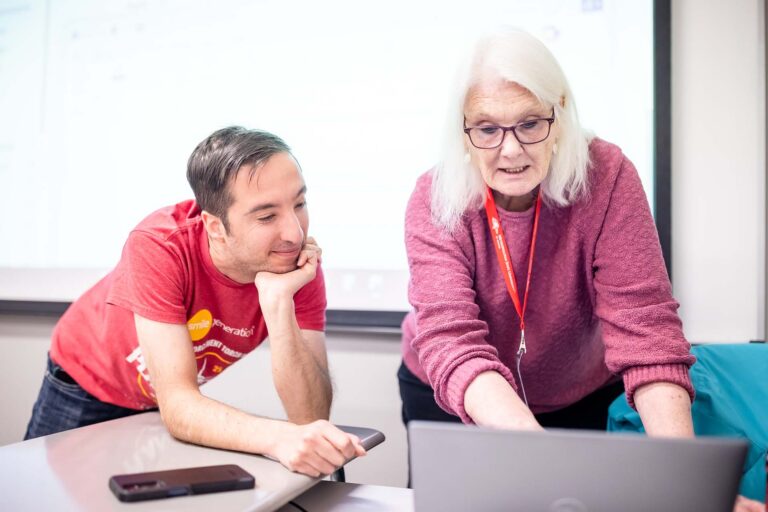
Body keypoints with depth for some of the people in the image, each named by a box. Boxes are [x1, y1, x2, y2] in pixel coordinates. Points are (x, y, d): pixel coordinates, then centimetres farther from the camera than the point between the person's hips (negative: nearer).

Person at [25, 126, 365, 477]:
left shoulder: (302, 267, -26)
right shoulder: (160, 246, -35)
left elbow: (311, 418, -32)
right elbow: (178, 405, -38)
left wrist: (278, 300, -43)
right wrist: (277, 437, -55)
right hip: (84, 388, -2)